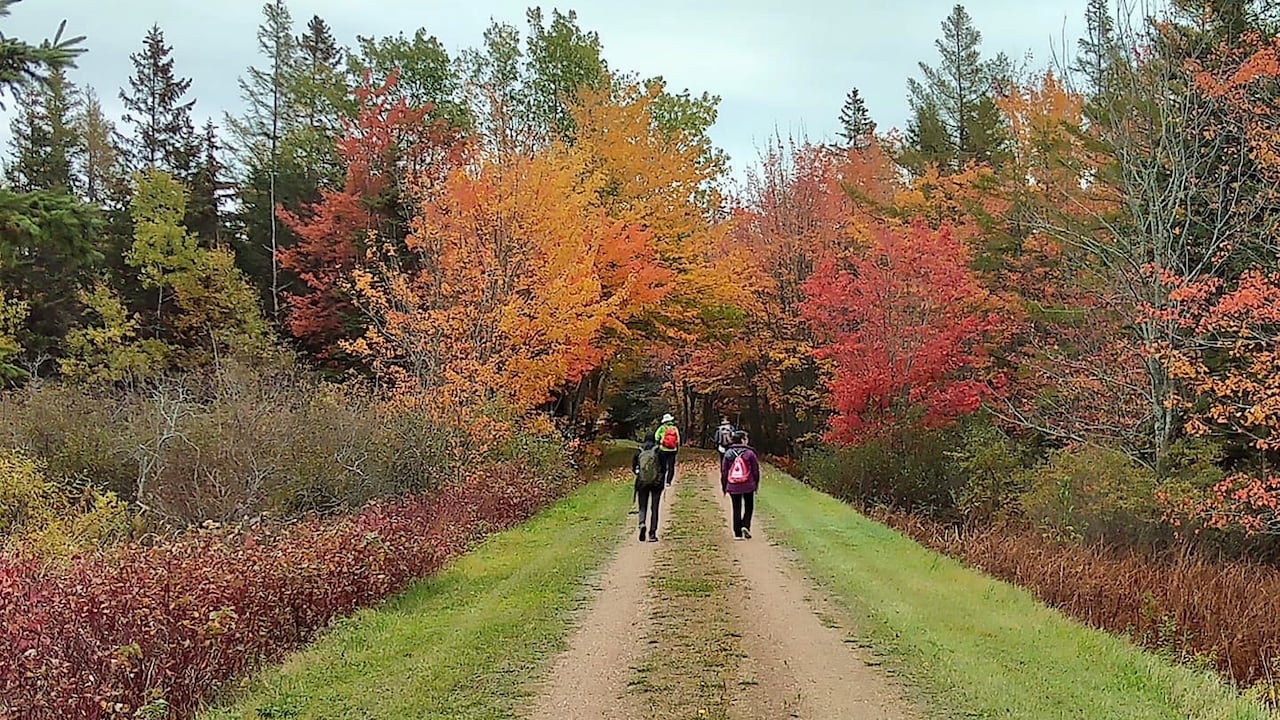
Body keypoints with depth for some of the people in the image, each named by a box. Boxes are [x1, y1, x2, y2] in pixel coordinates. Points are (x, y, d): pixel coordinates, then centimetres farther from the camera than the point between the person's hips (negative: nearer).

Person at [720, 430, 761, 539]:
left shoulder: (728, 453, 2)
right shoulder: (749, 453, -6)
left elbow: (723, 471, 5)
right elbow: (756, 470, 0)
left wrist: (724, 487, 13)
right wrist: (756, 484, 13)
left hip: (733, 487, 2)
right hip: (748, 486, -2)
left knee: (736, 509, 9)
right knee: (749, 507, 15)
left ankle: (738, 533, 8)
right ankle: (745, 525, -5)